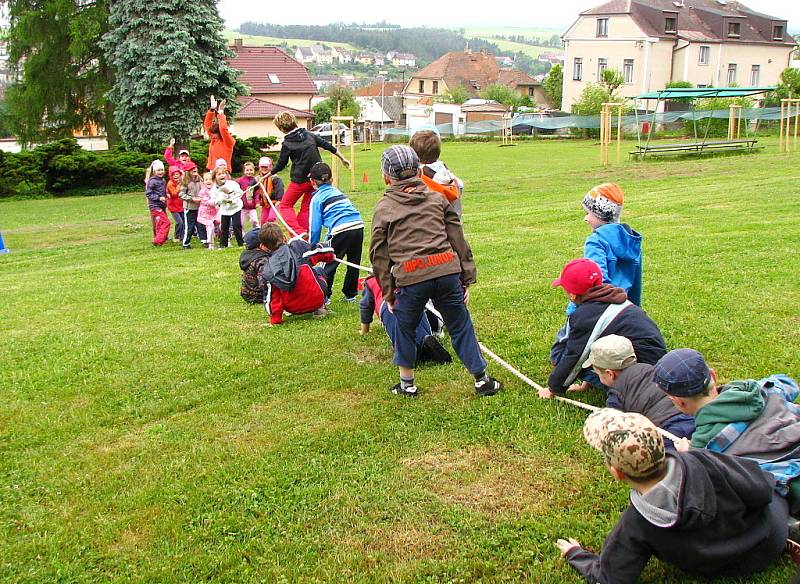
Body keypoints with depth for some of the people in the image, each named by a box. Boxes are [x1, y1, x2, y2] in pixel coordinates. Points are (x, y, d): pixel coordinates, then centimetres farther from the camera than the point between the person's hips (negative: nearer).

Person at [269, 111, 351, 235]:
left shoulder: (287, 144, -8)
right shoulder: (309, 135, 6)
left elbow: (280, 165, 0)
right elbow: (328, 145, 9)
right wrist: (343, 159, 20)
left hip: (301, 179, -6)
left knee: (284, 205, 7)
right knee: (306, 208, 16)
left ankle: (299, 232, -13)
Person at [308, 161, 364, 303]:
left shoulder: (317, 198, 5)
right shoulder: (337, 191, 24)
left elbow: (315, 226, 3)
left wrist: (312, 248, 12)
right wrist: (330, 237, 39)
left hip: (341, 230, -6)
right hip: (358, 226, 6)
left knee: (329, 265, 6)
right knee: (354, 263, 18)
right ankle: (350, 294, 27)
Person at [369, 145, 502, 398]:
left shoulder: (383, 208, 9)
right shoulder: (437, 199, 14)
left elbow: (379, 254, 9)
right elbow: (458, 240, 12)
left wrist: (388, 293, 16)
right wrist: (466, 279, 15)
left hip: (410, 279, -2)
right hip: (448, 272, 2)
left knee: (405, 329, 19)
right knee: (461, 327, 14)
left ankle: (407, 384, 30)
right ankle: (482, 380, 21)